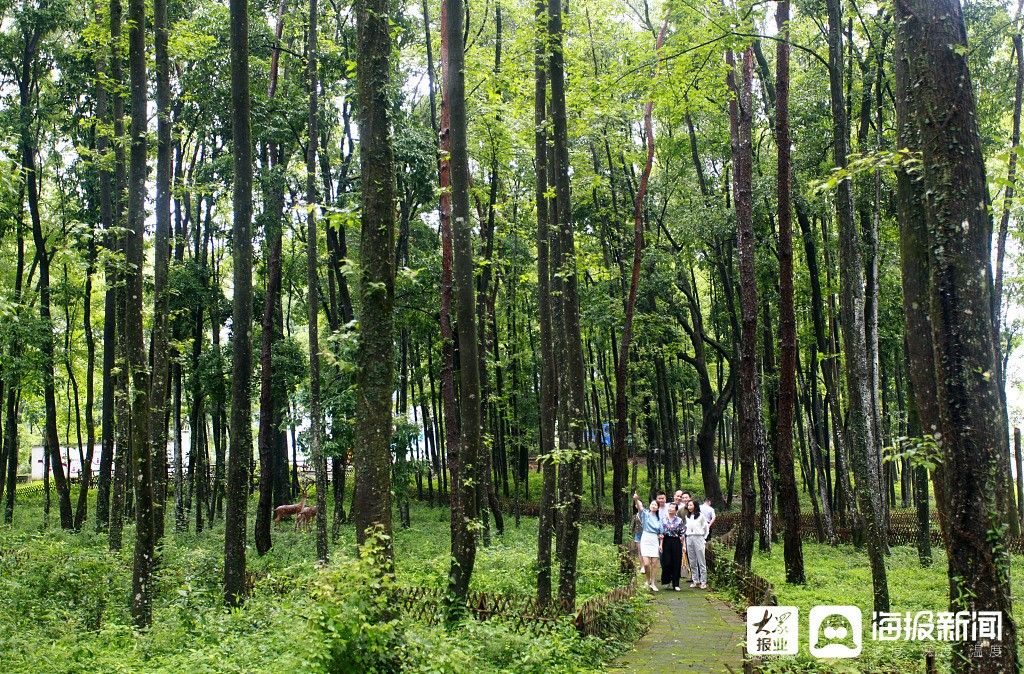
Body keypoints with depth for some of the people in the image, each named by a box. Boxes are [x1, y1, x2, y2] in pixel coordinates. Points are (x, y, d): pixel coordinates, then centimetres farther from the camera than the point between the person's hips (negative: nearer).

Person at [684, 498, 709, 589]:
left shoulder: (700, 516, -2)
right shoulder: (687, 517, 11)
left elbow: (705, 527, 6)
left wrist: (704, 537, 5)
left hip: (698, 538, -5)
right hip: (689, 539, 5)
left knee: (701, 561, -3)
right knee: (692, 561, 6)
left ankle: (703, 581, -1)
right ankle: (695, 580, 12)